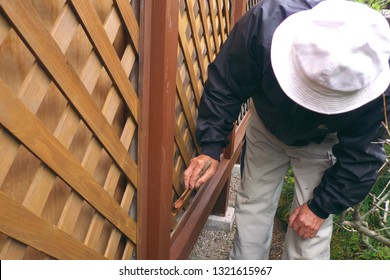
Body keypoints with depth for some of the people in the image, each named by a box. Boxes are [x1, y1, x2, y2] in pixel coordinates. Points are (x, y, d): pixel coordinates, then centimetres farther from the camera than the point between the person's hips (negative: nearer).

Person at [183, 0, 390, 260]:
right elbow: (225, 84, -23)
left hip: (320, 143, -1)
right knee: (253, 203, 12)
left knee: (311, 230, -2)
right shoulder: (267, 21, -39)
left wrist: (322, 205, -13)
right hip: (267, 126, 2)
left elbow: (360, 154, -20)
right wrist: (211, 147, -29)